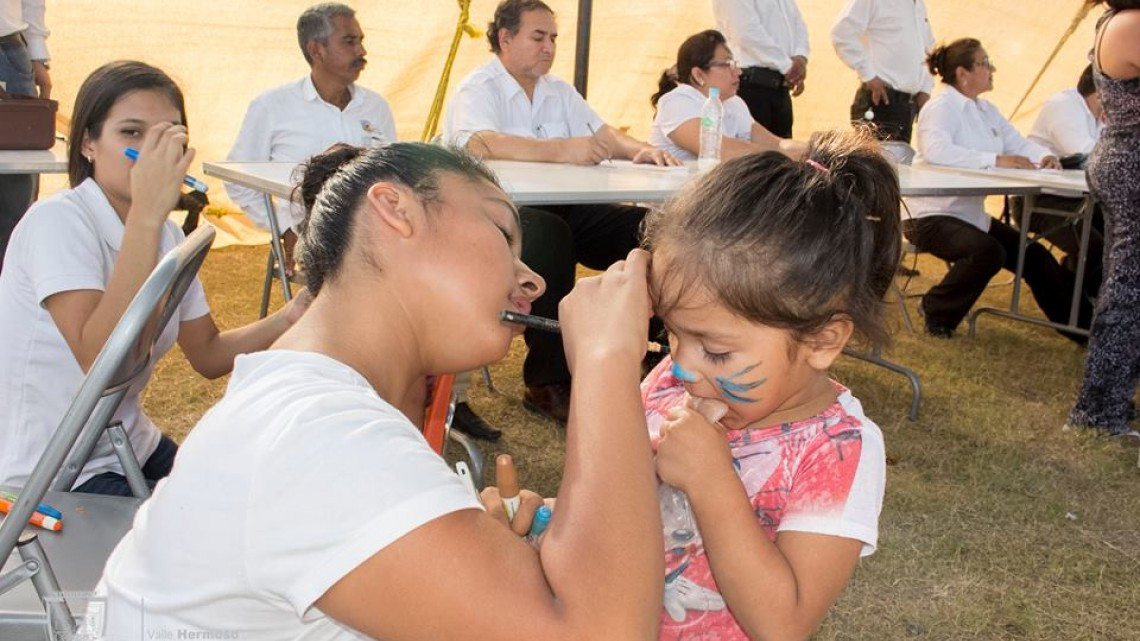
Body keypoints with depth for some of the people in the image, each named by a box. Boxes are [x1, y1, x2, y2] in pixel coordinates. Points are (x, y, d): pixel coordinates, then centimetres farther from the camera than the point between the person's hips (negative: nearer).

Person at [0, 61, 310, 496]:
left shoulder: (167, 236, 4)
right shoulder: (57, 221, -19)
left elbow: (207, 355, 9)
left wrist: (288, 319, -10)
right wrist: (147, 212, -36)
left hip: (135, 452, 8)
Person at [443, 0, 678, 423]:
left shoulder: (558, 91, 20)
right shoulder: (478, 89, -3)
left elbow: (603, 133, 12)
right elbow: (482, 144, -24)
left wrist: (640, 149, -11)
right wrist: (561, 150, -37)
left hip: (564, 209, 7)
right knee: (549, 234, -39)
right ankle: (547, 383, -29)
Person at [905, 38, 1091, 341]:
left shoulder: (986, 110, 13)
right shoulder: (941, 107, -15)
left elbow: (1017, 142, 14)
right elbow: (936, 150, -33)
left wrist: (1044, 156, -10)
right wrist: (996, 160, -37)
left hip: (971, 213, 10)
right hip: (931, 215, -10)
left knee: (1034, 256, 6)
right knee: (987, 251, -33)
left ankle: (1083, 328, 19)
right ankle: (936, 311, -9)